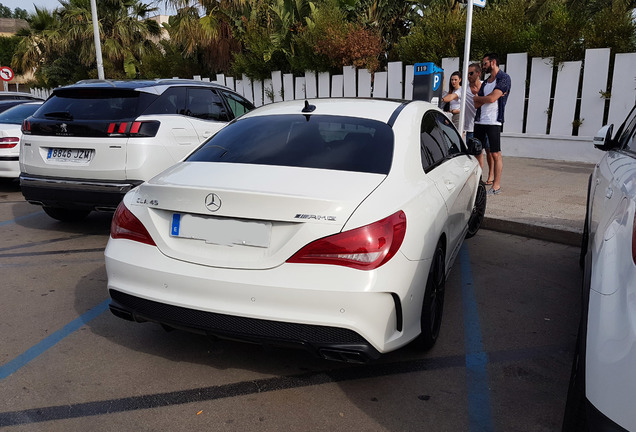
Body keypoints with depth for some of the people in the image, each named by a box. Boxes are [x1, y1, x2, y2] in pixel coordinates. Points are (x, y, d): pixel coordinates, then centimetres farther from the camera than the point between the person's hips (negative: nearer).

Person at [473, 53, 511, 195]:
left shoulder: (504, 78, -3)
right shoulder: (485, 82, 20)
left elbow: (491, 99, -15)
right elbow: (477, 104, 11)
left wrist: (477, 98, 3)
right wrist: (483, 99, -8)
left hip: (493, 121, -8)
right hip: (480, 120, 8)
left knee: (495, 153, -6)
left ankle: (496, 185, -2)